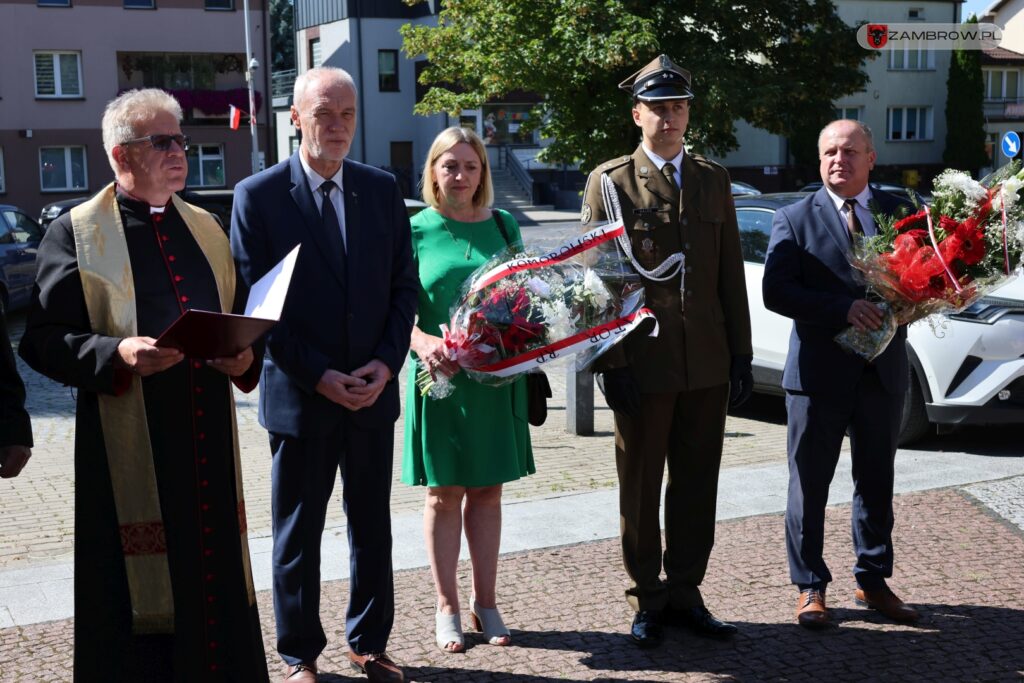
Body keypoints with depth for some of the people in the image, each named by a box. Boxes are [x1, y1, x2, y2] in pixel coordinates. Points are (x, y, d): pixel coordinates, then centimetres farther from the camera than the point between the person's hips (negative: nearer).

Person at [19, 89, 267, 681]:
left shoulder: (207, 228, 15)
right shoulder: (75, 234, -1)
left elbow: (244, 317, 20)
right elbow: (44, 341, -5)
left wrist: (244, 357, -2)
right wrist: (118, 355, -22)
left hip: (209, 442, 5)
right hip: (129, 448, -4)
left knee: (216, 577, 8)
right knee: (135, 589, 2)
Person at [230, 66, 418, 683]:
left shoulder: (382, 189, 5)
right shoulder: (258, 195, -6)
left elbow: (404, 285, 5)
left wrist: (387, 362, -9)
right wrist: (319, 376, -14)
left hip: (373, 393, 3)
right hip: (299, 395, -3)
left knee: (374, 528, 13)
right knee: (298, 534, 9)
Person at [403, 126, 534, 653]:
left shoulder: (503, 226, 7)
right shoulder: (415, 230, -1)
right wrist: (423, 342, -24)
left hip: (496, 379, 3)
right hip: (439, 378, -2)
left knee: (487, 490, 10)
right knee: (444, 492, 6)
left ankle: (485, 601, 21)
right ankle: (447, 606, 16)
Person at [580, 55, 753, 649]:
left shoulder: (714, 180, 12)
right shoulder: (610, 181, -1)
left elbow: (732, 275, 12)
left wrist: (741, 353, 7)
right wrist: (610, 364, -10)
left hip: (707, 364, 4)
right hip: (642, 363, -4)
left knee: (697, 487, 11)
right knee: (641, 488, 7)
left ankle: (684, 594, 25)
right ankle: (648, 601, 22)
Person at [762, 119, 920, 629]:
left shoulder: (900, 212, 7)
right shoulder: (795, 219, -1)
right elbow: (776, 291, -12)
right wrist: (843, 309, -22)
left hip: (883, 371, 3)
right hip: (819, 371, -3)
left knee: (877, 481, 14)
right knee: (809, 484, 5)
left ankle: (873, 580, 28)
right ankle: (810, 586, 18)